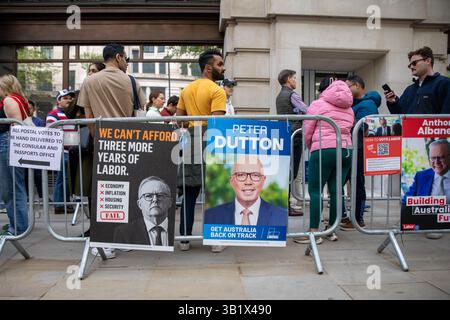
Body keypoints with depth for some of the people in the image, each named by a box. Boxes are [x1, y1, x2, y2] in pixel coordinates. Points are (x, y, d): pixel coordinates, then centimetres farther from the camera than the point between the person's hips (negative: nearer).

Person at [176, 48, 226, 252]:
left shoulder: (187, 89, 13)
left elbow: (178, 119, 12)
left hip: (191, 142, 6)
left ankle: (185, 238, 17)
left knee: (189, 193, 10)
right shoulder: (217, 91, -9)